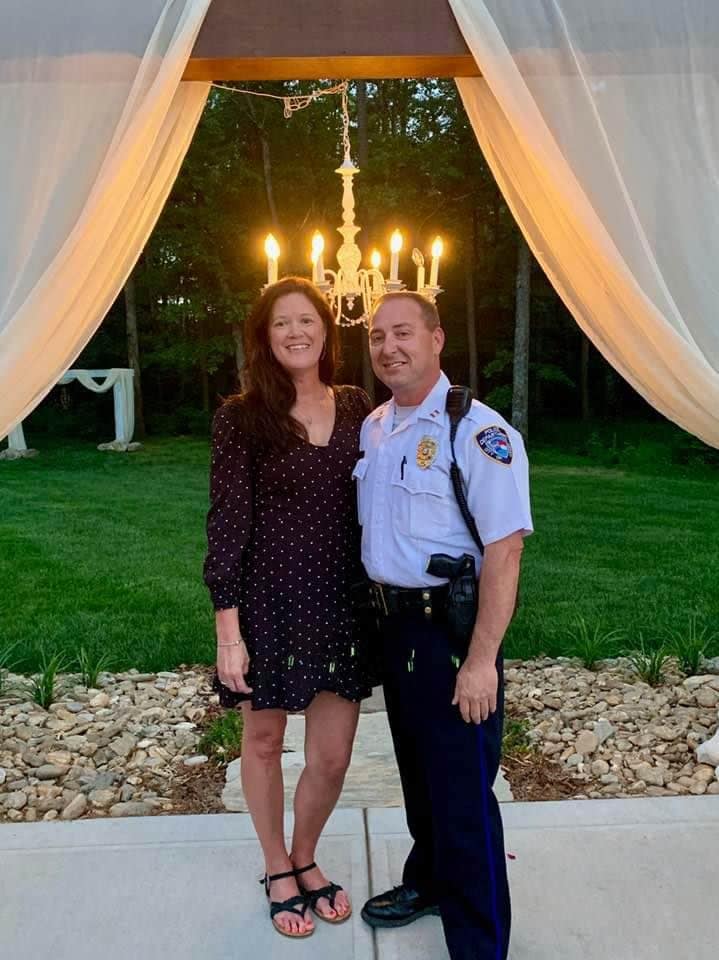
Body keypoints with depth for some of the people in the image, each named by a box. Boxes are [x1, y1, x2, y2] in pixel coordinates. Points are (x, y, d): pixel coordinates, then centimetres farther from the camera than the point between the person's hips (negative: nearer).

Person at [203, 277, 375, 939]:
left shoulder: (357, 410, 3)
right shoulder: (241, 419, -8)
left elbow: (371, 507, 8)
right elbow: (227, 525, -9)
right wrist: (228, 631, -12)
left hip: (342, 607, 3)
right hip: (268, 605, -3)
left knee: (333, 758, 10)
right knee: (263, 741, 16)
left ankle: (305, 859, 40)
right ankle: (277, 869, 41)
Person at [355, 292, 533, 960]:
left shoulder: (478, 431, -18)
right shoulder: (372, 428, 7)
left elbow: (503, 551, -21)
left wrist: (482, 659, -22)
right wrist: (376, 611, 14)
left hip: (450, 628, -7)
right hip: (392, 623, 8)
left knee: (462, 793, 3)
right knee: (416, 771, 24)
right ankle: (428, 881, 47)